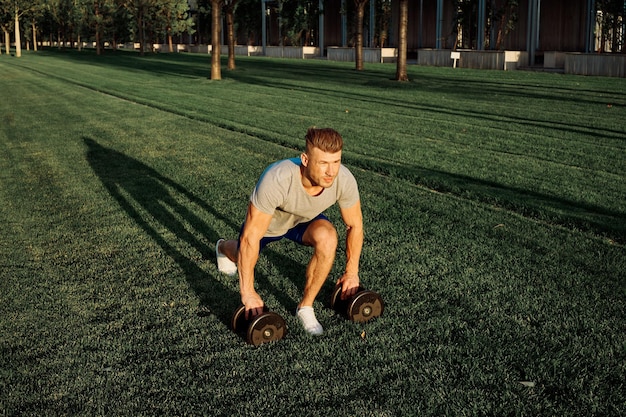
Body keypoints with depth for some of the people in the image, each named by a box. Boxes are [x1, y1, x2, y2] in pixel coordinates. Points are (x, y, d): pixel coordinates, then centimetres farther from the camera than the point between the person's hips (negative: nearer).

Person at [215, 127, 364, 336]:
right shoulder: (276, 180, -46)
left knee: (327, 239, -30)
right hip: (266, 221, -1)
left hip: (305, 219, 2)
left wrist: (352, 271, -9)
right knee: (243, 259, 22)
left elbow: (355, 225, -15)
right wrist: (248, 292, -32)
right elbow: (250, 238, -38)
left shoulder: (344, 180, -35)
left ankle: (305, 307, -10)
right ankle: (224, 248, 61)